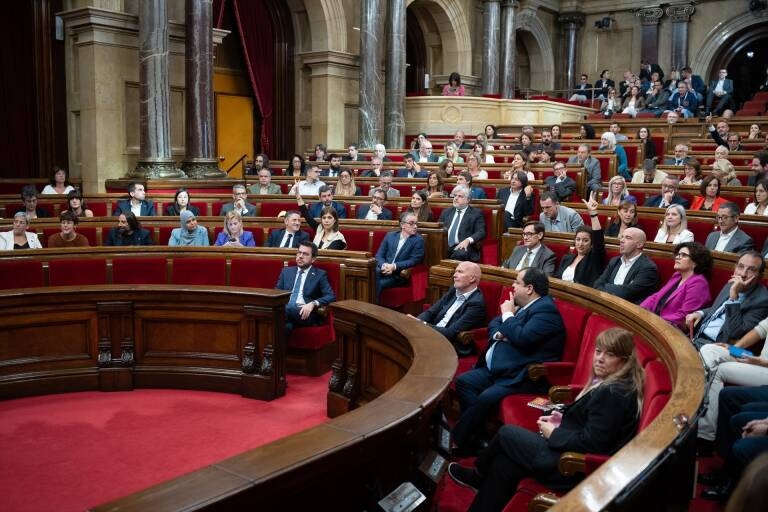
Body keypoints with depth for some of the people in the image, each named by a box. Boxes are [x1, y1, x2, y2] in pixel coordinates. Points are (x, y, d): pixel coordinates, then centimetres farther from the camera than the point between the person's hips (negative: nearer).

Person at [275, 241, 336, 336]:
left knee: (290, 310, -38)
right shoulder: (286, 271, 24)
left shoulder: (320, 274, 12)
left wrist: (313, 304, -18)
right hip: (285, 310, 2)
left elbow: (331, 296, 0)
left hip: (305, 313, -2)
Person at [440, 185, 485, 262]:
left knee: (460, 254, -37)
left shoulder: (476, 213, 10)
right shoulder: (446, 212, 24)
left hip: (461, 247, -3)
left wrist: (468, 240, -20)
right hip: (444, 246, 3)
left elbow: (481, 232, -1)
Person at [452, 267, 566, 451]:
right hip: (497, 368, 10)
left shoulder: (546, 310, -13)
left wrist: (508, 314, -9)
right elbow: (494, 324, 23)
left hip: (520, 377, -10)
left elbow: (522, 337, -25)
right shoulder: (522, 305, 15)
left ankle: (457, 441, -11)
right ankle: (474, 434, -5)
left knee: (486, 398, -26)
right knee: (463, 381, -4)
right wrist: (498, 334, -1)